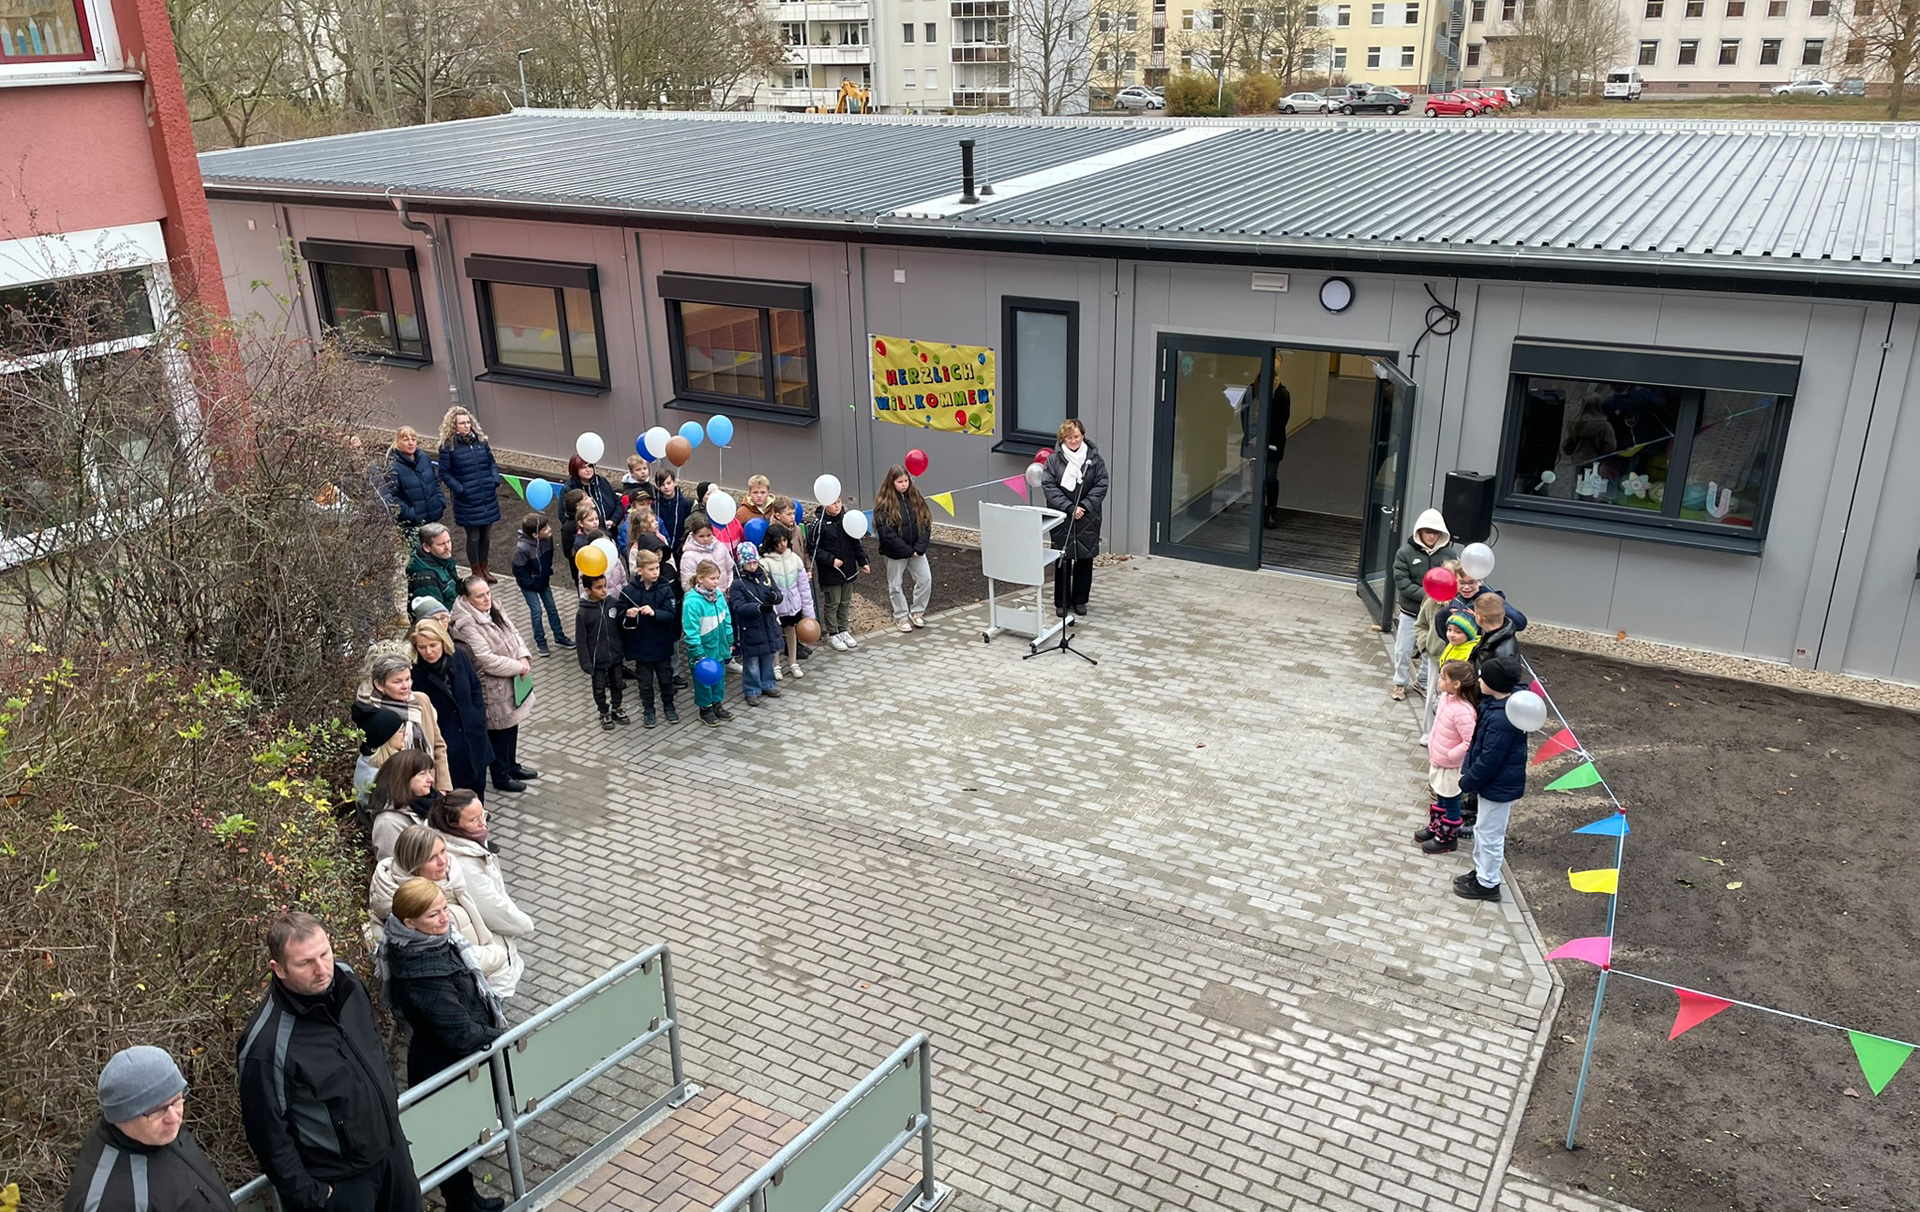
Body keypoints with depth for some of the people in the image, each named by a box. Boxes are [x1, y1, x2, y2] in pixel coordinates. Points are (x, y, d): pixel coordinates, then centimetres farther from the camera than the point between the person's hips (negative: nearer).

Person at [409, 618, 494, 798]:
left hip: (474, 740, 5)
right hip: (445, 748, -4)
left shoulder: (460, 658, -5)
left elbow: (475, 691, 7)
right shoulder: (414, 673, -19)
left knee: (477, 789, 18)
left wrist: (479, 721, 3)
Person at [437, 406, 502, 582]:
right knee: (473, 537, 4)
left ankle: (484, 568, 30)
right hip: (467, 501, -5)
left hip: (488, 497, 5)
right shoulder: (448, 446, -9)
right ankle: (476, 572, 20)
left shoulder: (480, 440, 5)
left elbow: (491, 462, 14)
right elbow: (444, 473, -5)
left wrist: (495, 480, -1)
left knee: (485, 535, 14)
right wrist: (460, 489, -14)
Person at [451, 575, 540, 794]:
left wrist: (524, 658, -9)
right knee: (499, 732, 6)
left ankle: (512, 766, 41)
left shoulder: (494, 611, 2)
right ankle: (501, 778, 24)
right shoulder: (467, 625, -25)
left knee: (512, 725, 22)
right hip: (494, 688, -8)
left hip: (512, 682, 9)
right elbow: (487, 660, -28)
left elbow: (514, 634, 9)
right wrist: (518, 667, -19)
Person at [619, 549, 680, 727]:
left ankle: (669, 705, 36)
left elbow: (671, 614, -14)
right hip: (640, 645, -1)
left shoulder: (665, 588, -10)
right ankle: (648, 709, 30)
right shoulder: (629, 591, -11)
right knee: (645, 681, 13)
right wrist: (628, 614, -26)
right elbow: (621, 617, -3)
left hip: (662, 644, 1)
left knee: (666, 678, 16)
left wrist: (654, 613, -31)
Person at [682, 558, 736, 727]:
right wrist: (699, 655, -22)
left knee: (719, 678, 19)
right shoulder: (692, 601, -24)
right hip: (702, 650, -6)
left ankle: (717, 705, 37)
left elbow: (727, 620, 9)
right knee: (703, 680, 11)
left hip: (718, 648, 6)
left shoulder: (718, 595, -3)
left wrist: (730, 641, 13)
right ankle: (705, 709, 27)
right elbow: (691, 631, -23)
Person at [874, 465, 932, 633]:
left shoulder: (915, 497, -1)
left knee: (925, 579, 1)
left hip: (916, 550, 4)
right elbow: (887, 533, -17)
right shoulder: (884, 504, -14)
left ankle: (917, 611, 21)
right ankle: (901, 617, 25)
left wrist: (919, 548, -13)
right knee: (895, 585, 8)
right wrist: (908, 551, -17)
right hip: (895, 552, -4)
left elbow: (925, 524, -2)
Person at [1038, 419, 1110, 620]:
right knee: (1063, 559, 4)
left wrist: (1084, 506, -14)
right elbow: (1048, 486, -9)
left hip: (1088, 518, 1)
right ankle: (1062, 602, 14)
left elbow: (1101, 485, -2)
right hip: (1062, 518, -1)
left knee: (1085, 559, 8)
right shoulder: (1054, 459, -3)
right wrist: (1070, 508, -17)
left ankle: (1080, 600, 22)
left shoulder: (1094, 458, 0)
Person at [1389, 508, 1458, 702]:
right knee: (1403, 651, 10)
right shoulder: (1406, 552, -10)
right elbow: (1401, 581, -13)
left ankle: (1423, 682, 34)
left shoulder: (1450, 553, -7)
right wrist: (1425, 595, -23)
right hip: (1410, 613, -1)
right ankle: (1400, 683, 30)